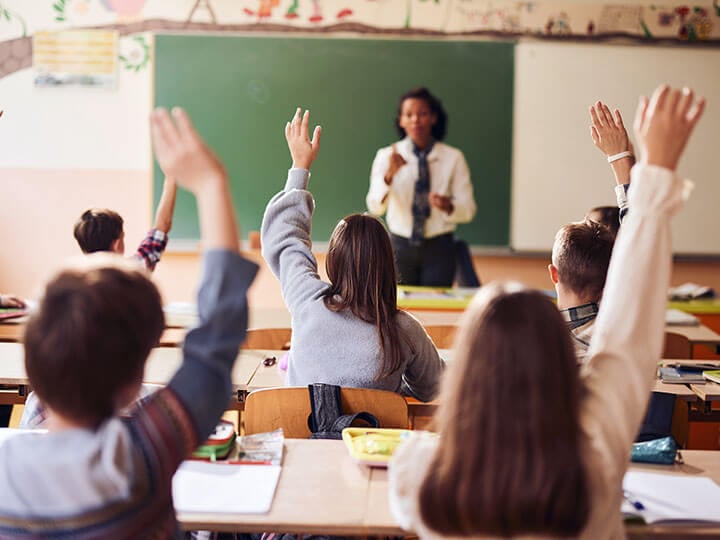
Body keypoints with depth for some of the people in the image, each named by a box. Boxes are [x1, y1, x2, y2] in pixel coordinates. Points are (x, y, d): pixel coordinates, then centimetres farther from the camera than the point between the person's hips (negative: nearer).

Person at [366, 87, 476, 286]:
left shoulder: (453, 158, -3)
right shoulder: (386, 156, -3)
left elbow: (468, 209, -4)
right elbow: (375, 207, -14)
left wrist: (448, 206, -25)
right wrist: (389, 175, -31)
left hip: (439, 248, 0)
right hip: (400, 246, 0)